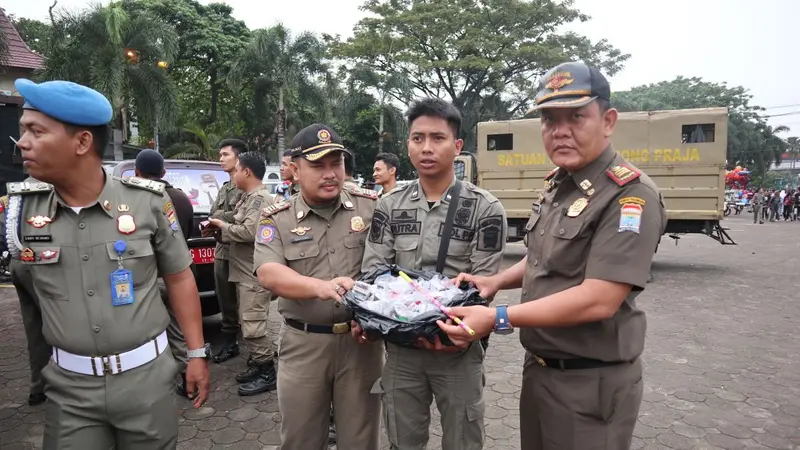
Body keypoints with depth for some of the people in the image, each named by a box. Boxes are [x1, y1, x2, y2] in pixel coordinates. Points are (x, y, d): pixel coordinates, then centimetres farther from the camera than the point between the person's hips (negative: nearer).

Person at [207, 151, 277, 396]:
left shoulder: (260, 198, -15)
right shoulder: (249, 197, 17)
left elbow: (249, 232, -26)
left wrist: (223, 226, -12)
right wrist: (221, 229, 3)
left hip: (255, 273, -11)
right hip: (245, 271, 11)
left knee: (253, 325, -7)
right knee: (248, 323, 17)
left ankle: (267, 373, 4)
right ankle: (256, 364, 28)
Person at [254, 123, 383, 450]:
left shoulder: (371, 206, 0)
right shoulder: (277, 219, -1)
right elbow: (268, 274, -15)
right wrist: (320, 287, -32)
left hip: (362, 339, 0)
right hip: (303, 344, 0)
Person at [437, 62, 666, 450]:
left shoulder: (630, 194, -20)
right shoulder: (556, 184, 7)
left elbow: (599, 300, -27)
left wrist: (497, 319, -27)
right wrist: (496, 281, 3)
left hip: (591, 382, -8)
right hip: (538, 368, 8)